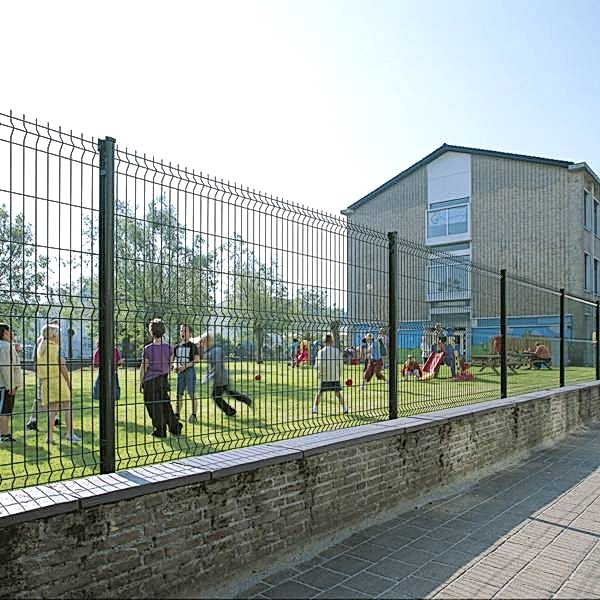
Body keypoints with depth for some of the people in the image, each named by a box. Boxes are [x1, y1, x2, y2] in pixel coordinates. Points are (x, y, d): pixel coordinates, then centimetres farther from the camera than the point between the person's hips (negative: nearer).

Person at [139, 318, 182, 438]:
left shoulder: (148, 349, -15)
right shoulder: (168, 347, -3)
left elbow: (143, 368, -9)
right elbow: (170, 365, 7)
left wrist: (141, 383, 2)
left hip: (150, 381, -4)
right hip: (163, 380, 5)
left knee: (154, 406, 6)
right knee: (165, 404, 16)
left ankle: (160, 431, 12)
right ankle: (175, 427, 16)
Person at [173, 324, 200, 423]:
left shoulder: (193, 346, -3)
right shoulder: (177, 347, 13)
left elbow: (197, 360, -9)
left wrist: (185, 366, -18)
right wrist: (175, 366, -2)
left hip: (190, 370, -5)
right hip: (180, 372, 5)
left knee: (192, 394, -3)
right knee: (179, 394, 7)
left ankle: (193, 415, 3)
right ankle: (177, 414, 16)